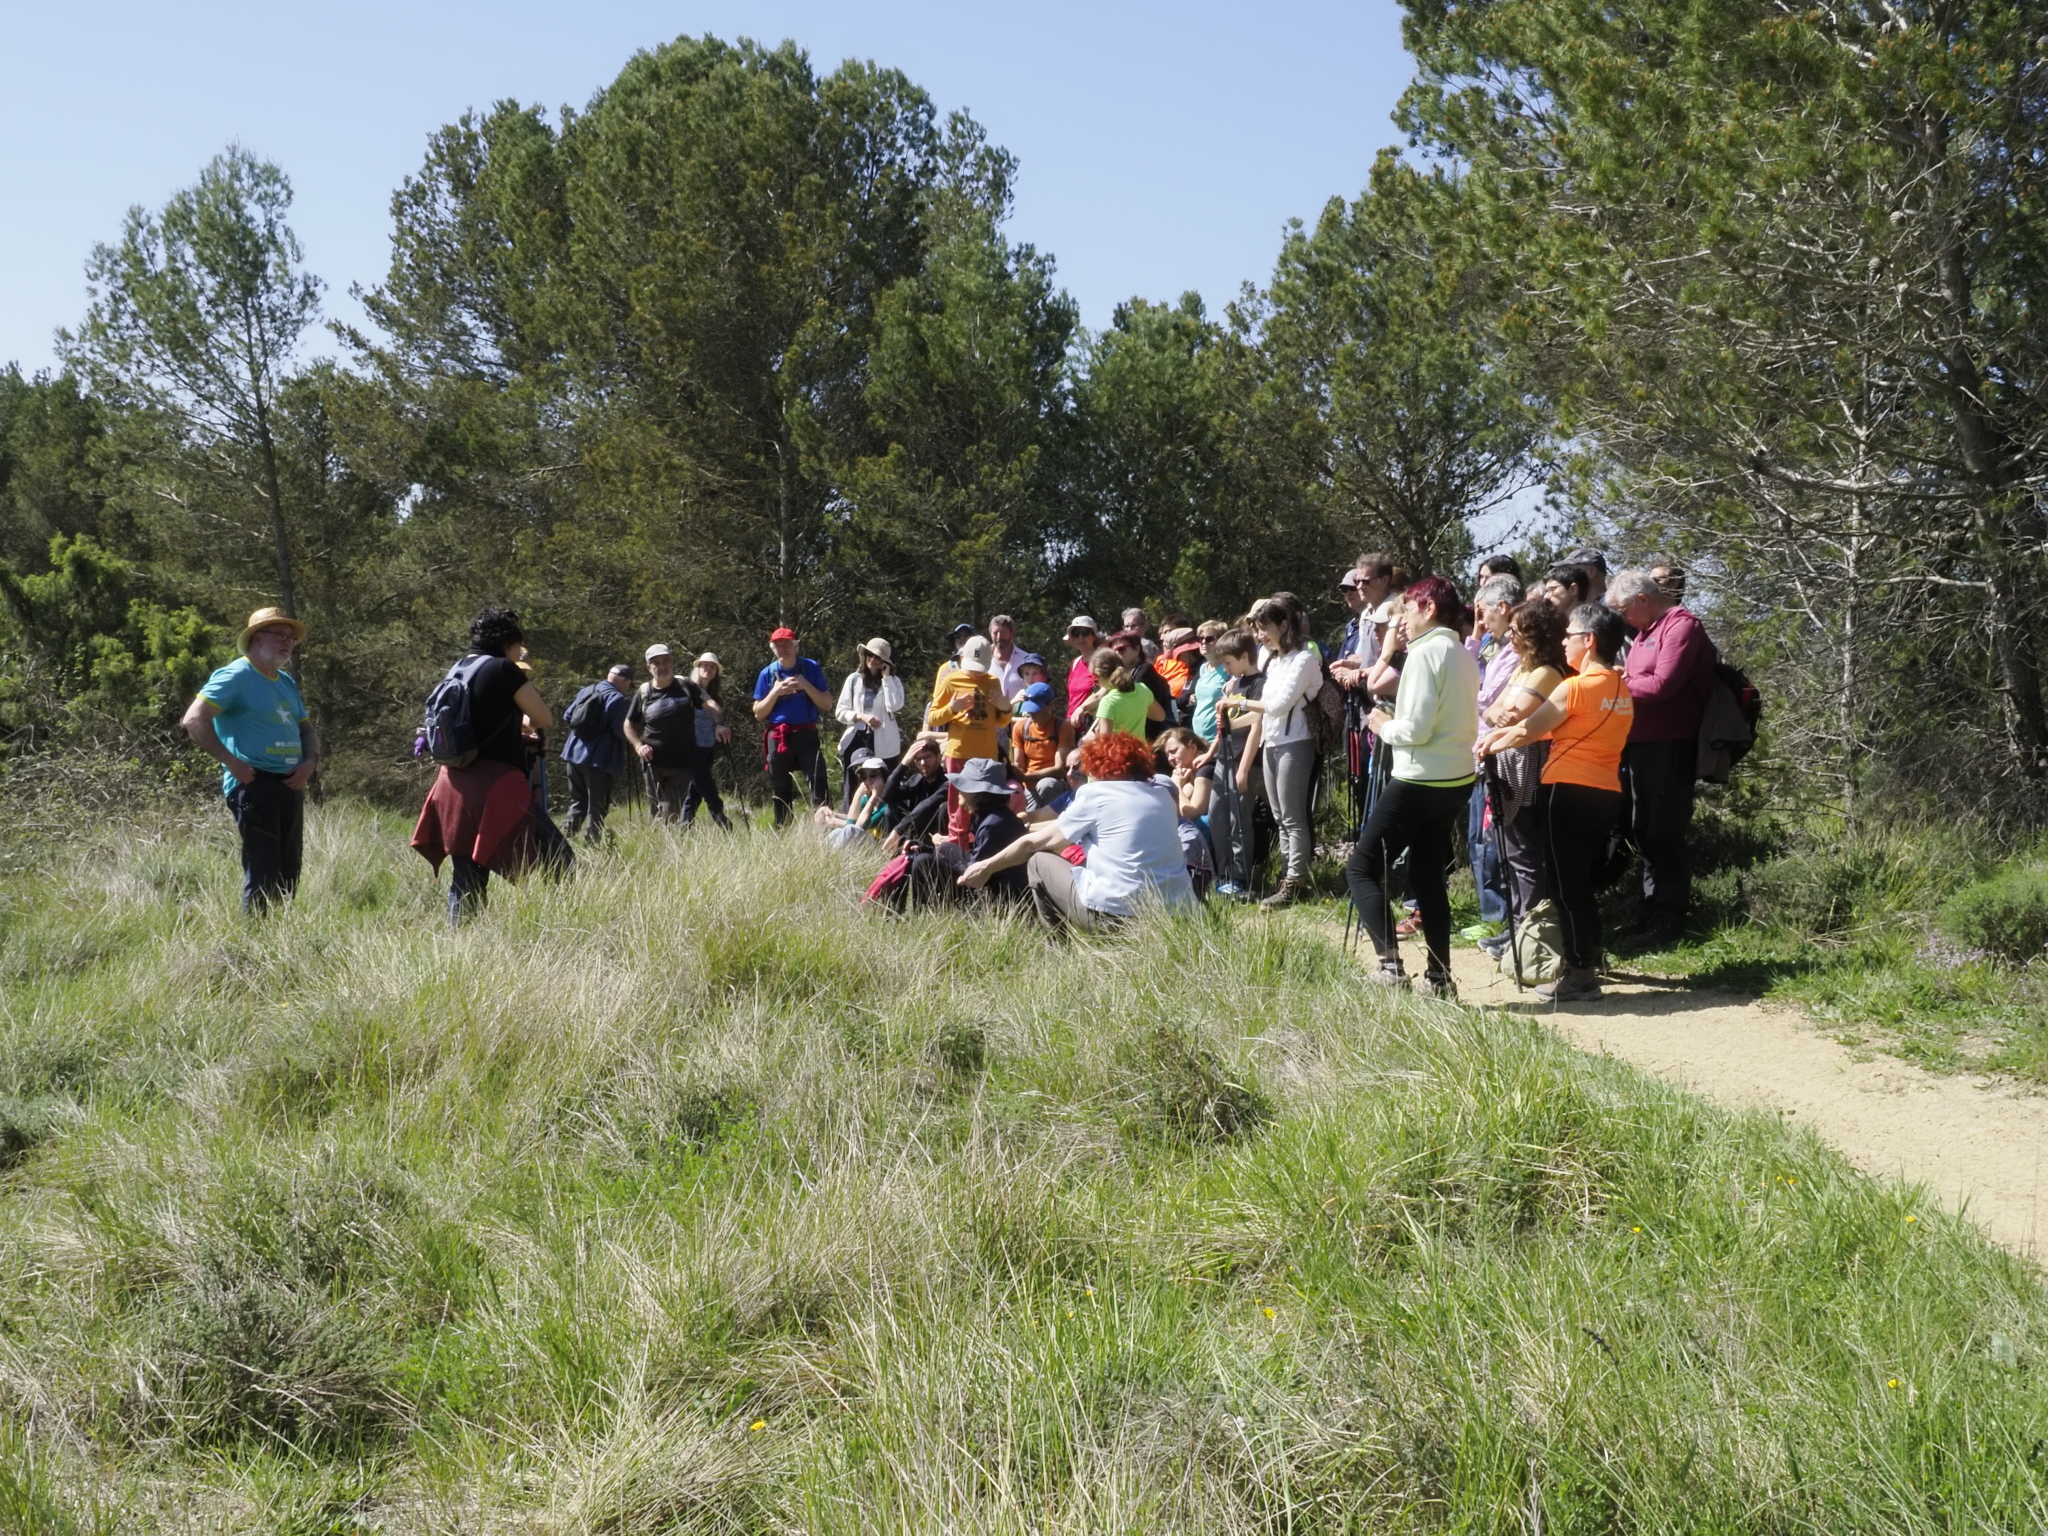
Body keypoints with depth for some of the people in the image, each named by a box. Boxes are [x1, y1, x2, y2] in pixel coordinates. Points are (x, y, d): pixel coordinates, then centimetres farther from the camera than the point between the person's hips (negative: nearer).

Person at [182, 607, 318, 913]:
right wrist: (231, 762, -17)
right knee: (262, 874, -11)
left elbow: (307, 729, 27)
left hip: (290, 785, 9)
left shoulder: (287, 682, 19)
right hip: (254, 783, -8)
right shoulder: (237, 675, -6)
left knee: (289, 873, 11)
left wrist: (310, 761, 6)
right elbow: (194, 720, -14)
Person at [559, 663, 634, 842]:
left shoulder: (585, 691, 10)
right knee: (597, 807, 1)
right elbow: (623, 732, -16)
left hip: (574, 754, 7)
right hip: (600, 760, -7)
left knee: (577, 802, 16)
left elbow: (569, 716, 19)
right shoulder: (619, 700, -13)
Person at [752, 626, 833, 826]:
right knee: (780, 794, 7)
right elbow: (758, 714, 5)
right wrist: (776, 692, -10)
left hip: (807, 736, -2)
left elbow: (827, 704, 1)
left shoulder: (811, 668, 3)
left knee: (818, 786, -14)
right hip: (778, 739, 2)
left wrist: (805, 686, -12)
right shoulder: (767, 674, 5)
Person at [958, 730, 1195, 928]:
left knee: (1039, 862, 15)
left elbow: (1034, 843, 10)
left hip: (1117, 914, -6)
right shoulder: (1163, 795, 16)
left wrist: (987, 867, 24)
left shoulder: (1095, 793, 0)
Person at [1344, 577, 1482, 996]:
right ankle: (1438, 976, 15)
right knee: (1427, 876, 16)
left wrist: (1385, 726, -2)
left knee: (1362, 868, -2)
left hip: (1419, 781, -9)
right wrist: (1395, 721, 12)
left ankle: (1390, 963, -12)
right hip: (1457, 778, 9)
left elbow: (1416, 728, -21)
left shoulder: (1425, 652, -14)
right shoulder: (1463, 655, 12)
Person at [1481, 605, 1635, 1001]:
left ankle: (1579, 975, 1)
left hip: (1568, 793, -8)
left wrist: (1492, 746, 11)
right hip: (1607, 792, 8)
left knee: (1567, 884, -2)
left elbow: (1528, 732, -8)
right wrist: (1506, 733, 19)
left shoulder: (1576, 687, -13)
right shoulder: (1623, 689, 11)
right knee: (1587, 880, 18)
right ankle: (1590, 958, 26)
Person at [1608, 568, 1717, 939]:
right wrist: (1620, 679, -6)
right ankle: (1651, 910, 24)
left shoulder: (1682, 626, -12)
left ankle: (1670, 917, 5)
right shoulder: (1645, 630, 17)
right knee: (1643, 831, 14)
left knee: (1665, 833, -3)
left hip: (1670, 748, -10)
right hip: (1641, 744, 10)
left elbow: (1662, 685, -22)